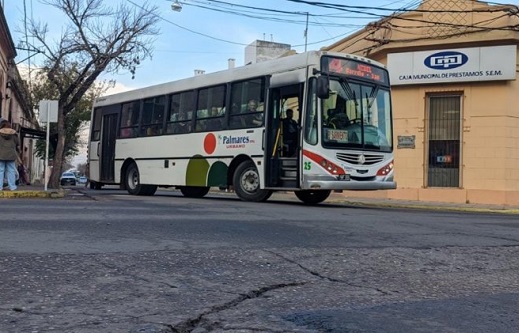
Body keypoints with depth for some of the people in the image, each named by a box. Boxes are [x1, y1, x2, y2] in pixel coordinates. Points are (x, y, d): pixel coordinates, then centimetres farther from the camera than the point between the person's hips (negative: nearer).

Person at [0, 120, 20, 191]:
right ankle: (12, 186, 5)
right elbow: (18, 145, 11)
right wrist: (17, 152, 24)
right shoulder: (14, 133, 6)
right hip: (11, 155, 2)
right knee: (11, 171, 5)